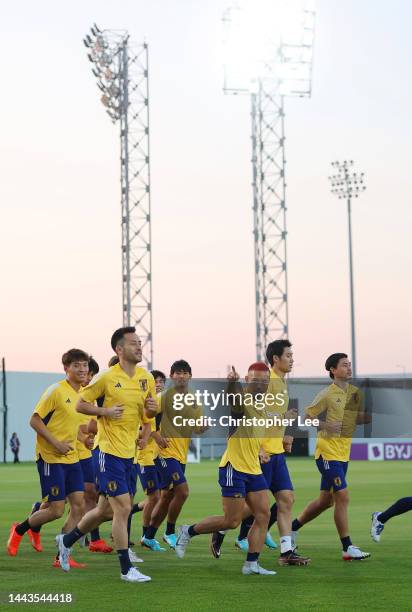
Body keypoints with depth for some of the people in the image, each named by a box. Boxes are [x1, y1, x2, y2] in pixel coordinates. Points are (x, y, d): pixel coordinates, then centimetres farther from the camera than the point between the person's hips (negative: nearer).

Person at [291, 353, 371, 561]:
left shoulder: (355, 392, 9)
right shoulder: (327, 394, -10)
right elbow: (305, 417, -8)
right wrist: (325, 425, -23)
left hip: (344, 454, 8)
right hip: (328, 452, -8)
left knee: (326, 500, 14)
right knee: (342, 497, -12)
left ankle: (293, 527, 32)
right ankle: (348, 548, -8)